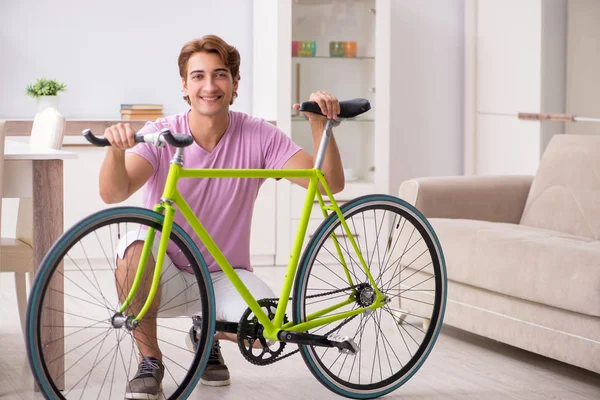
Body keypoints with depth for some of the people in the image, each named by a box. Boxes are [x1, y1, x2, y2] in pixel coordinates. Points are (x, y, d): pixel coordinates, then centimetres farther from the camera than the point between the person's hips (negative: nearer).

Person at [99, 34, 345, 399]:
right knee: (135, 246, -34)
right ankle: (150, 362, -11)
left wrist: (320, 123, -30)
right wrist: (117, 150, -49)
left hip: (225, 275, 1)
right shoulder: (161, 135, -12)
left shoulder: (258, 136, -9)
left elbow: (330, 183, -15)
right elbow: (113, 194, -29)